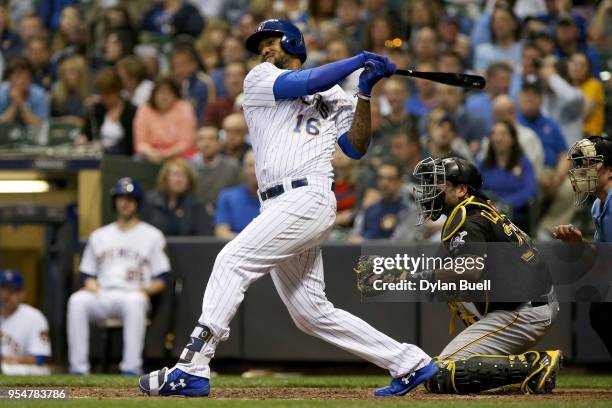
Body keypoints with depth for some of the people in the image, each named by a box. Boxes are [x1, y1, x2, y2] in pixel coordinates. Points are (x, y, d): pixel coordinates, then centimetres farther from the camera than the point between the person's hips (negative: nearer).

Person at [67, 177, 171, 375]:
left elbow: (161, 281, 8)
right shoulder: (99, 236, 25)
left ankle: (131, 366, -43)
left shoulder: (152, 236, 14)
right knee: (77, 300, -31)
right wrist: (91, 286, -2)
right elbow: (88, 275, 22)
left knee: (135, 300, -40)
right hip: (101, 296, 3)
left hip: (133, 294, -3)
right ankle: (78, 367, -34)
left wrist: (144, 289, -13)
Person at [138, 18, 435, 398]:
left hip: (307, 199, -5)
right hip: (280, 208, 5)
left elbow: (355, 148, 6)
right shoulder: (259, 80, 19)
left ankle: (192, 370, -25)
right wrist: (359, 60, 1)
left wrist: (365, 94, -2)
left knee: (233, 262, -19)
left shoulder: (333, 95, 15)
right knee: (313, 313, 4)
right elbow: (305, 83, 0)